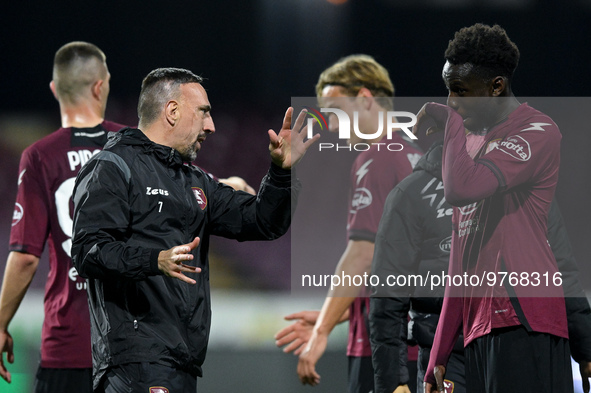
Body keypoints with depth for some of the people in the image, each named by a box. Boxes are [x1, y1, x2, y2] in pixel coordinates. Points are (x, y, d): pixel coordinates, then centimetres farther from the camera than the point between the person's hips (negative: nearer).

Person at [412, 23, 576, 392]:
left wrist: (449, 119, -6)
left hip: (523, 322, -8)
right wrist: (440, 353, 21)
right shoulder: (473, 140, 24)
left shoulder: (537, 132, -5)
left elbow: (460, 189, -21)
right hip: (481, 327, 8)